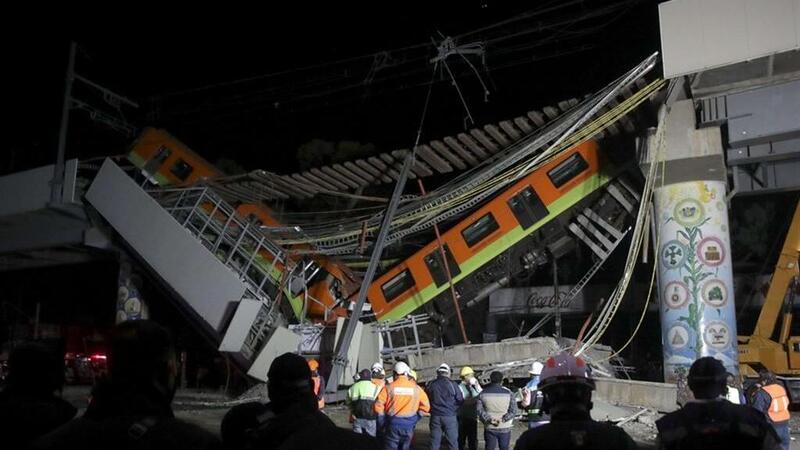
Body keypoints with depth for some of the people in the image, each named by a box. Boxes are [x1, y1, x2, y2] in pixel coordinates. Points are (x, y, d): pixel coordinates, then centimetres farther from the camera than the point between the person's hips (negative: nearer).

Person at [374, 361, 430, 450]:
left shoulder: (388, 388, -6)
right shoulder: (416, 388, 0)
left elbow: (378, 406, -8)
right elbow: (425, 406, 2)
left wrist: (381, 424, 3)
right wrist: (415, 420, 10)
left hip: (393, 425, -2)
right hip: (409, 426, 2)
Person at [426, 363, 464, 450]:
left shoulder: (430, 385, 0)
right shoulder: (452, 384, -8)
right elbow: (460, 400, -3)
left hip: (435, 416, 3)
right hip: (449, 416, -3)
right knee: (452, 442, 5)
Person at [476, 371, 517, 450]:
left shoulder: (483, 393, -2)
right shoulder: (508, 393, -6)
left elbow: (479, 410, -6)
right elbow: (513, 411, -9)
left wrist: (489, 419, -12)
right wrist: (502, 419, -12)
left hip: (490, 428, 1)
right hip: (505, 428, -1)